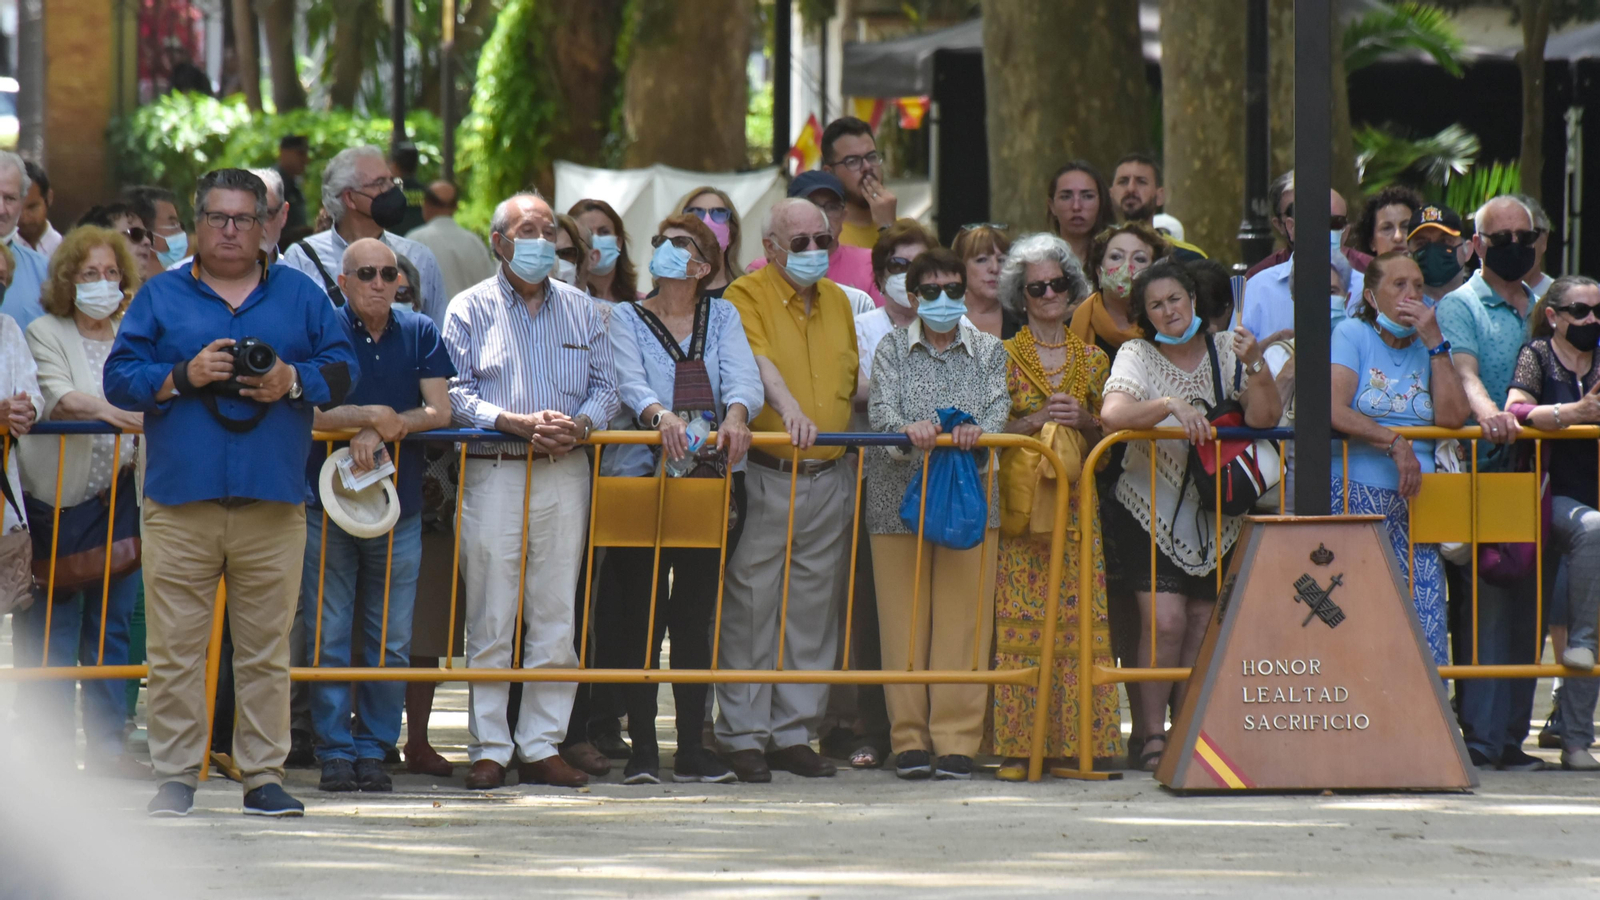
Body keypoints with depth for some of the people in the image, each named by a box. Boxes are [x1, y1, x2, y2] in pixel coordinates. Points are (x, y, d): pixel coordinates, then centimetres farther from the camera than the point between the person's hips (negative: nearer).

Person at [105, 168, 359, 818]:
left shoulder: (300, 296, 14)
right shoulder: (160, 298, 11)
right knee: (175, 648, -3)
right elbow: (120, 378, 5)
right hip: (180, 499, -1)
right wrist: (184, 376, -10)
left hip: (273, 500, 1)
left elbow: (343, 369, 10)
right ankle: (175, 775, 4)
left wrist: (294, 381, -9)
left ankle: (263, 775, 7)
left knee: (267, 648, 2)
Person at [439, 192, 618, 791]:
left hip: (565, 472, 3)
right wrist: (519, 422, -16)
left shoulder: (582, 310, 16)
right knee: (491, 617, -4)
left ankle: (542, 746, 6)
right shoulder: (471, 310, 5)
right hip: (493, 471, -3)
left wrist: (581, 422, -8)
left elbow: (605, 385, 13)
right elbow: (456, 393, -3)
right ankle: (489, 748, 0)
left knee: (556, 614, 1)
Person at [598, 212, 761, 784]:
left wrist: (735, 413, -26)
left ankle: (693, 748, 7)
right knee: (639, 613, -6)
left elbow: (743, 376, -4)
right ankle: (642, 748, -3)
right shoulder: (627, 320, 7)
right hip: (641, 475, -2)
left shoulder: (723, 318, 13)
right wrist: (660, 414, -32)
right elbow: (630, 381, -11)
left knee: (697, 612, 4)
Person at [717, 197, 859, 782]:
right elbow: (758, 359, -22)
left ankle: (793, 733, 14)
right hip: (764, 477, -6)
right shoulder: (748, 296, -4)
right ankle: (743, 735, 0)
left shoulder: (836, 301, 15)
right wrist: (788, 407, -39)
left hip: (828, 480, 6)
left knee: (813, 611, 7)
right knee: (751, 607, -5)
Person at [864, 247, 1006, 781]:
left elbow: (999, 407, -1)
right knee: (904, 618, -2)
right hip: (900, 497, 0)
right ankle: (910, 740, 3)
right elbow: (882, 408, -4)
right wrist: (908, 428, -27)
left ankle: (957, 740, -1)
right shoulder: (892, 351, 10)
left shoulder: (989, 352, 13)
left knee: (962, 619, -4)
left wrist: (977, 430, -24)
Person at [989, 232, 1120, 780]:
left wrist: (1082, 420, -5)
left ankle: (1074, 740, -1)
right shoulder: (1004, 358, 5)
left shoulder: (1092, 359, 13)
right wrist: (1038, 419, -12)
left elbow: (1105, 437, 15)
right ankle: (1016, 748, -9)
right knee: (1020, 620, -9)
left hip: (1077, 502, 3)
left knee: (1080, 616, -4)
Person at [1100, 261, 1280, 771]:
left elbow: (1264, 419, -6)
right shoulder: (1137, 356, -4)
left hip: (1213, 516, 3)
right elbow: (1112, 414, -22)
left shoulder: (1225, 352, 3)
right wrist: (1170, 406, -37)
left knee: (1200, 626, 3)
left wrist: (1254, 366, -22)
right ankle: (1153, 738, -8)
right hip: (1150, 513, -3)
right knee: (1165, 621, -14)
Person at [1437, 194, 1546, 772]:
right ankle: (1482, 738, -9)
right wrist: (1489, 414, -35)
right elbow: (1464, 372, -16)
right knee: (1483, 603, -10)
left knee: (1526, 606, 3)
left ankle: (1511, 735, 8)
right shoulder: (1460, 306, 2)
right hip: (1481, 469, -5)